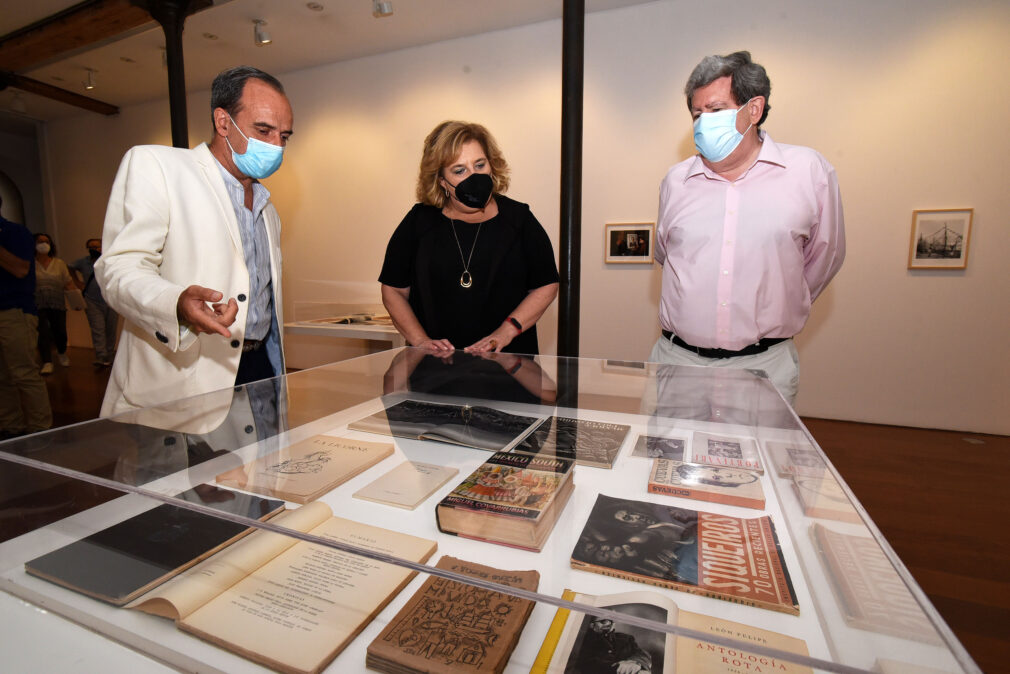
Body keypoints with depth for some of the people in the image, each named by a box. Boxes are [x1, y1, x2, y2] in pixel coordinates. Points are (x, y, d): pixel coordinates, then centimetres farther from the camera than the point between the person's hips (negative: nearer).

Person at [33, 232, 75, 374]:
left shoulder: (59, 263, 8)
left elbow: (68, 283, 6)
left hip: (57, 305, 2)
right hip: (38, 305, -2)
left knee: (60, 332, 2)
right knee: (43, 333, -11)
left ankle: (61, 353, 32)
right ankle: (47, 363, -7)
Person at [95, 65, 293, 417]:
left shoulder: (268, 208, 19)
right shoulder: (152, 164, -1)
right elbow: (119, 268, -10)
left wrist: (276, 384, 17)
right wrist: (177, 304, -32)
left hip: (258, 371, 5)